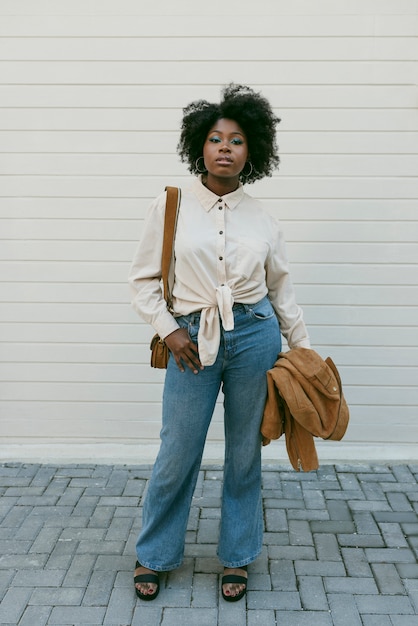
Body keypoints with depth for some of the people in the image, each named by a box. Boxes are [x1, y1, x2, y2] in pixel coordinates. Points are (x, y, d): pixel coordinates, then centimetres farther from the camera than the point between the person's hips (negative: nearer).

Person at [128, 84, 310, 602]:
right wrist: (168, 330, -6)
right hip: (194, 343, -1)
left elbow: (281, 288, 12)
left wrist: (303, 349, 13)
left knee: (245, 453, 11)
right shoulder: (170, 206, -1)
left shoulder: (261, 218, 4)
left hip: (255, 339, 2)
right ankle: (153, 555, 29)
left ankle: (237, 557, 31)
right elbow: (143, 278, 4)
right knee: (177, 454, 5)